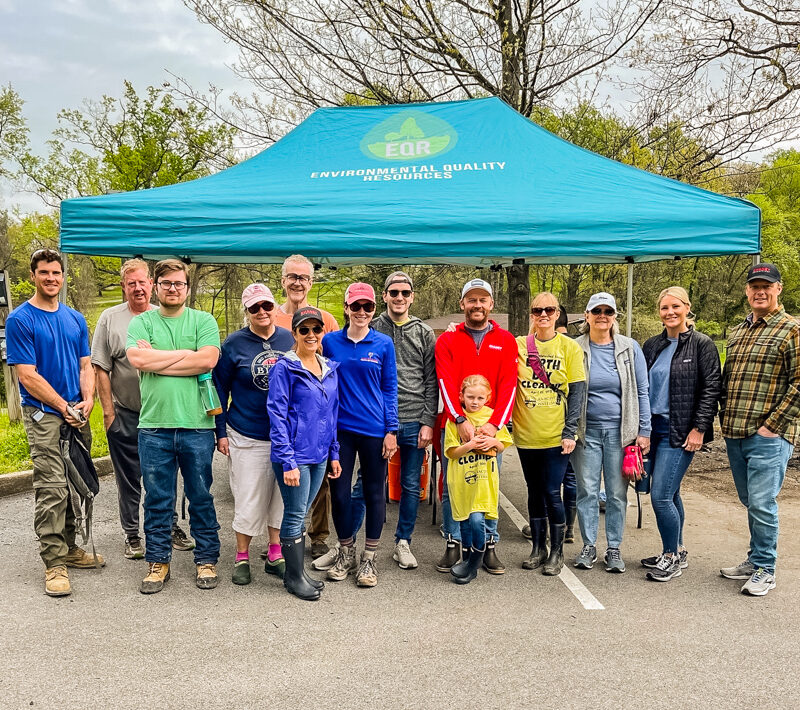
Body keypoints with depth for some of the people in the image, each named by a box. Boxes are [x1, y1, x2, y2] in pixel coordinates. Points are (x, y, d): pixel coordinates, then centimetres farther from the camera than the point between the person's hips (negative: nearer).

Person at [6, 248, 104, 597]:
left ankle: (69, 548, 26)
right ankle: (54, 563, 1)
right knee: (52, 489, -7)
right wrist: (64, 407, -13)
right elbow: (27, 376, -10)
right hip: (43, 415, -6)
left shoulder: (75, 318, 12)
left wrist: (87, 400, -6)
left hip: (77, 415, 6)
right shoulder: (20, 320, -6)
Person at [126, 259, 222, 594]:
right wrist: (186, 354, -8)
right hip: (153, 426, 1)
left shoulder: (203, 321, 5)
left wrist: (156, 360, -8)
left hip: (197, 425, -1)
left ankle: (206, 559, 22)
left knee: (201, 497, 9)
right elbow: (138, 359, -11)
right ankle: (158, 562, 24)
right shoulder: (141, 322, 8)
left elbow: (207, 361, -11)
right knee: (157, 499, 10)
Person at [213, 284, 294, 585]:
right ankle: (242, 558, 21)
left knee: (281, 496, 11)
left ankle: (275, 555, 25)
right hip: (247, 436, -3)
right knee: (249, 500, 3)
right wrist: (221, 432, -3)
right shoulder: (234, 344, -5)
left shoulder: (290, 339, 2)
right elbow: (220, 389, 0)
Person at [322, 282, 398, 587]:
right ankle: (346, 553, 27)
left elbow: (389, 389, 3)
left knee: (374, 493, 7)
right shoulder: (330, 341, 2)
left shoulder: (384, 343, 0)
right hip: (340, 428, 1)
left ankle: (369, 558, 22)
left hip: (374, 430, -1)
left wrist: (391, 430, -3)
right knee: (339, 491, 6)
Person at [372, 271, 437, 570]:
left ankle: (403, 543, 23)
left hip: (414, 423, 2)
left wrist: (428, 421, -2)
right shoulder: (372, 329, 3)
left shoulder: (424, 333, 7)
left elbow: (431, 382, 6)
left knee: (411, 486, 9)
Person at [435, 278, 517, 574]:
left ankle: (490, 546, 16)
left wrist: (494, 423, -14)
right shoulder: (447, 340, 5)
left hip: (491, 426, 0)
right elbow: (446, 383, -5)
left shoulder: (506, 341, 6)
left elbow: (508, 385, -2)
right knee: (452, 487, 5)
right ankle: (452, 544, 16)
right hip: (455, 425, 0)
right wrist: (461, 419, -18)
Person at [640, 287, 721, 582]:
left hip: (680, 433, -6)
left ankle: (670, 558, 9)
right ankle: (677, 553, 28)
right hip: (653, 428, 6)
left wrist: (699, 428, -14)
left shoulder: (702, 344, -5)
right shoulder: (652, 345, 11)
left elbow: (711, 388, -9)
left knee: (661, 496, -8)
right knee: (670, 493, 15)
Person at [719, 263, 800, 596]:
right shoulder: (737, 333, 16)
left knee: (762, 505, -3)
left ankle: (764, 570, 11)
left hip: (768, 437, -7)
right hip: (734, 435, 7)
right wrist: (725, 417, 11)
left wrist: (772, 425, -14)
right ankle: (754, 559, 30)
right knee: (750, 503, 17)